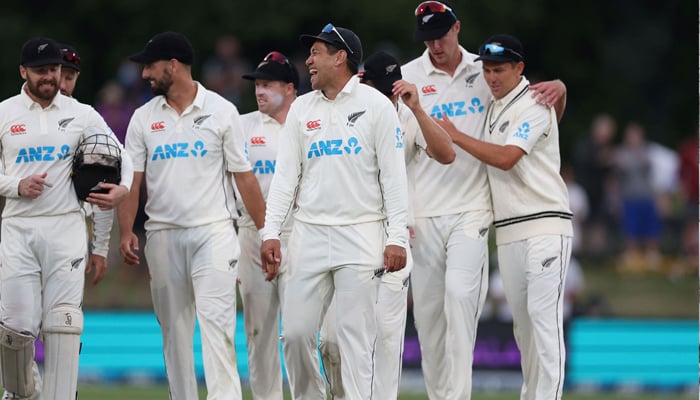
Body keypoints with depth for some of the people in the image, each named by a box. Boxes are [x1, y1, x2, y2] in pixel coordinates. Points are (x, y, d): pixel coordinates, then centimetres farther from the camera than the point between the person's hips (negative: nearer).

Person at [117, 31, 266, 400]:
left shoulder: (221, 111, 2)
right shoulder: (143, 118, 9)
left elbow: (243, 176, 3)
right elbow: (131, 178, 3)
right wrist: (126, 232, -11)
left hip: (214, 233, -3)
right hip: (162, 236, 3)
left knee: (215, 321, -15)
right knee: (173, 329, 6)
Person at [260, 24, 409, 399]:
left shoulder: (375, 105, 0)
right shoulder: (301, 109, 11)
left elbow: (393, 175, -3)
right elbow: (286, 174, 9)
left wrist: (397, 237, -11)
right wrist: (270, 232, -1)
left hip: (360, 234, -4)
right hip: (309, 234, 4)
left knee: (355, 336, -6)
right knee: (295, 331, 0)